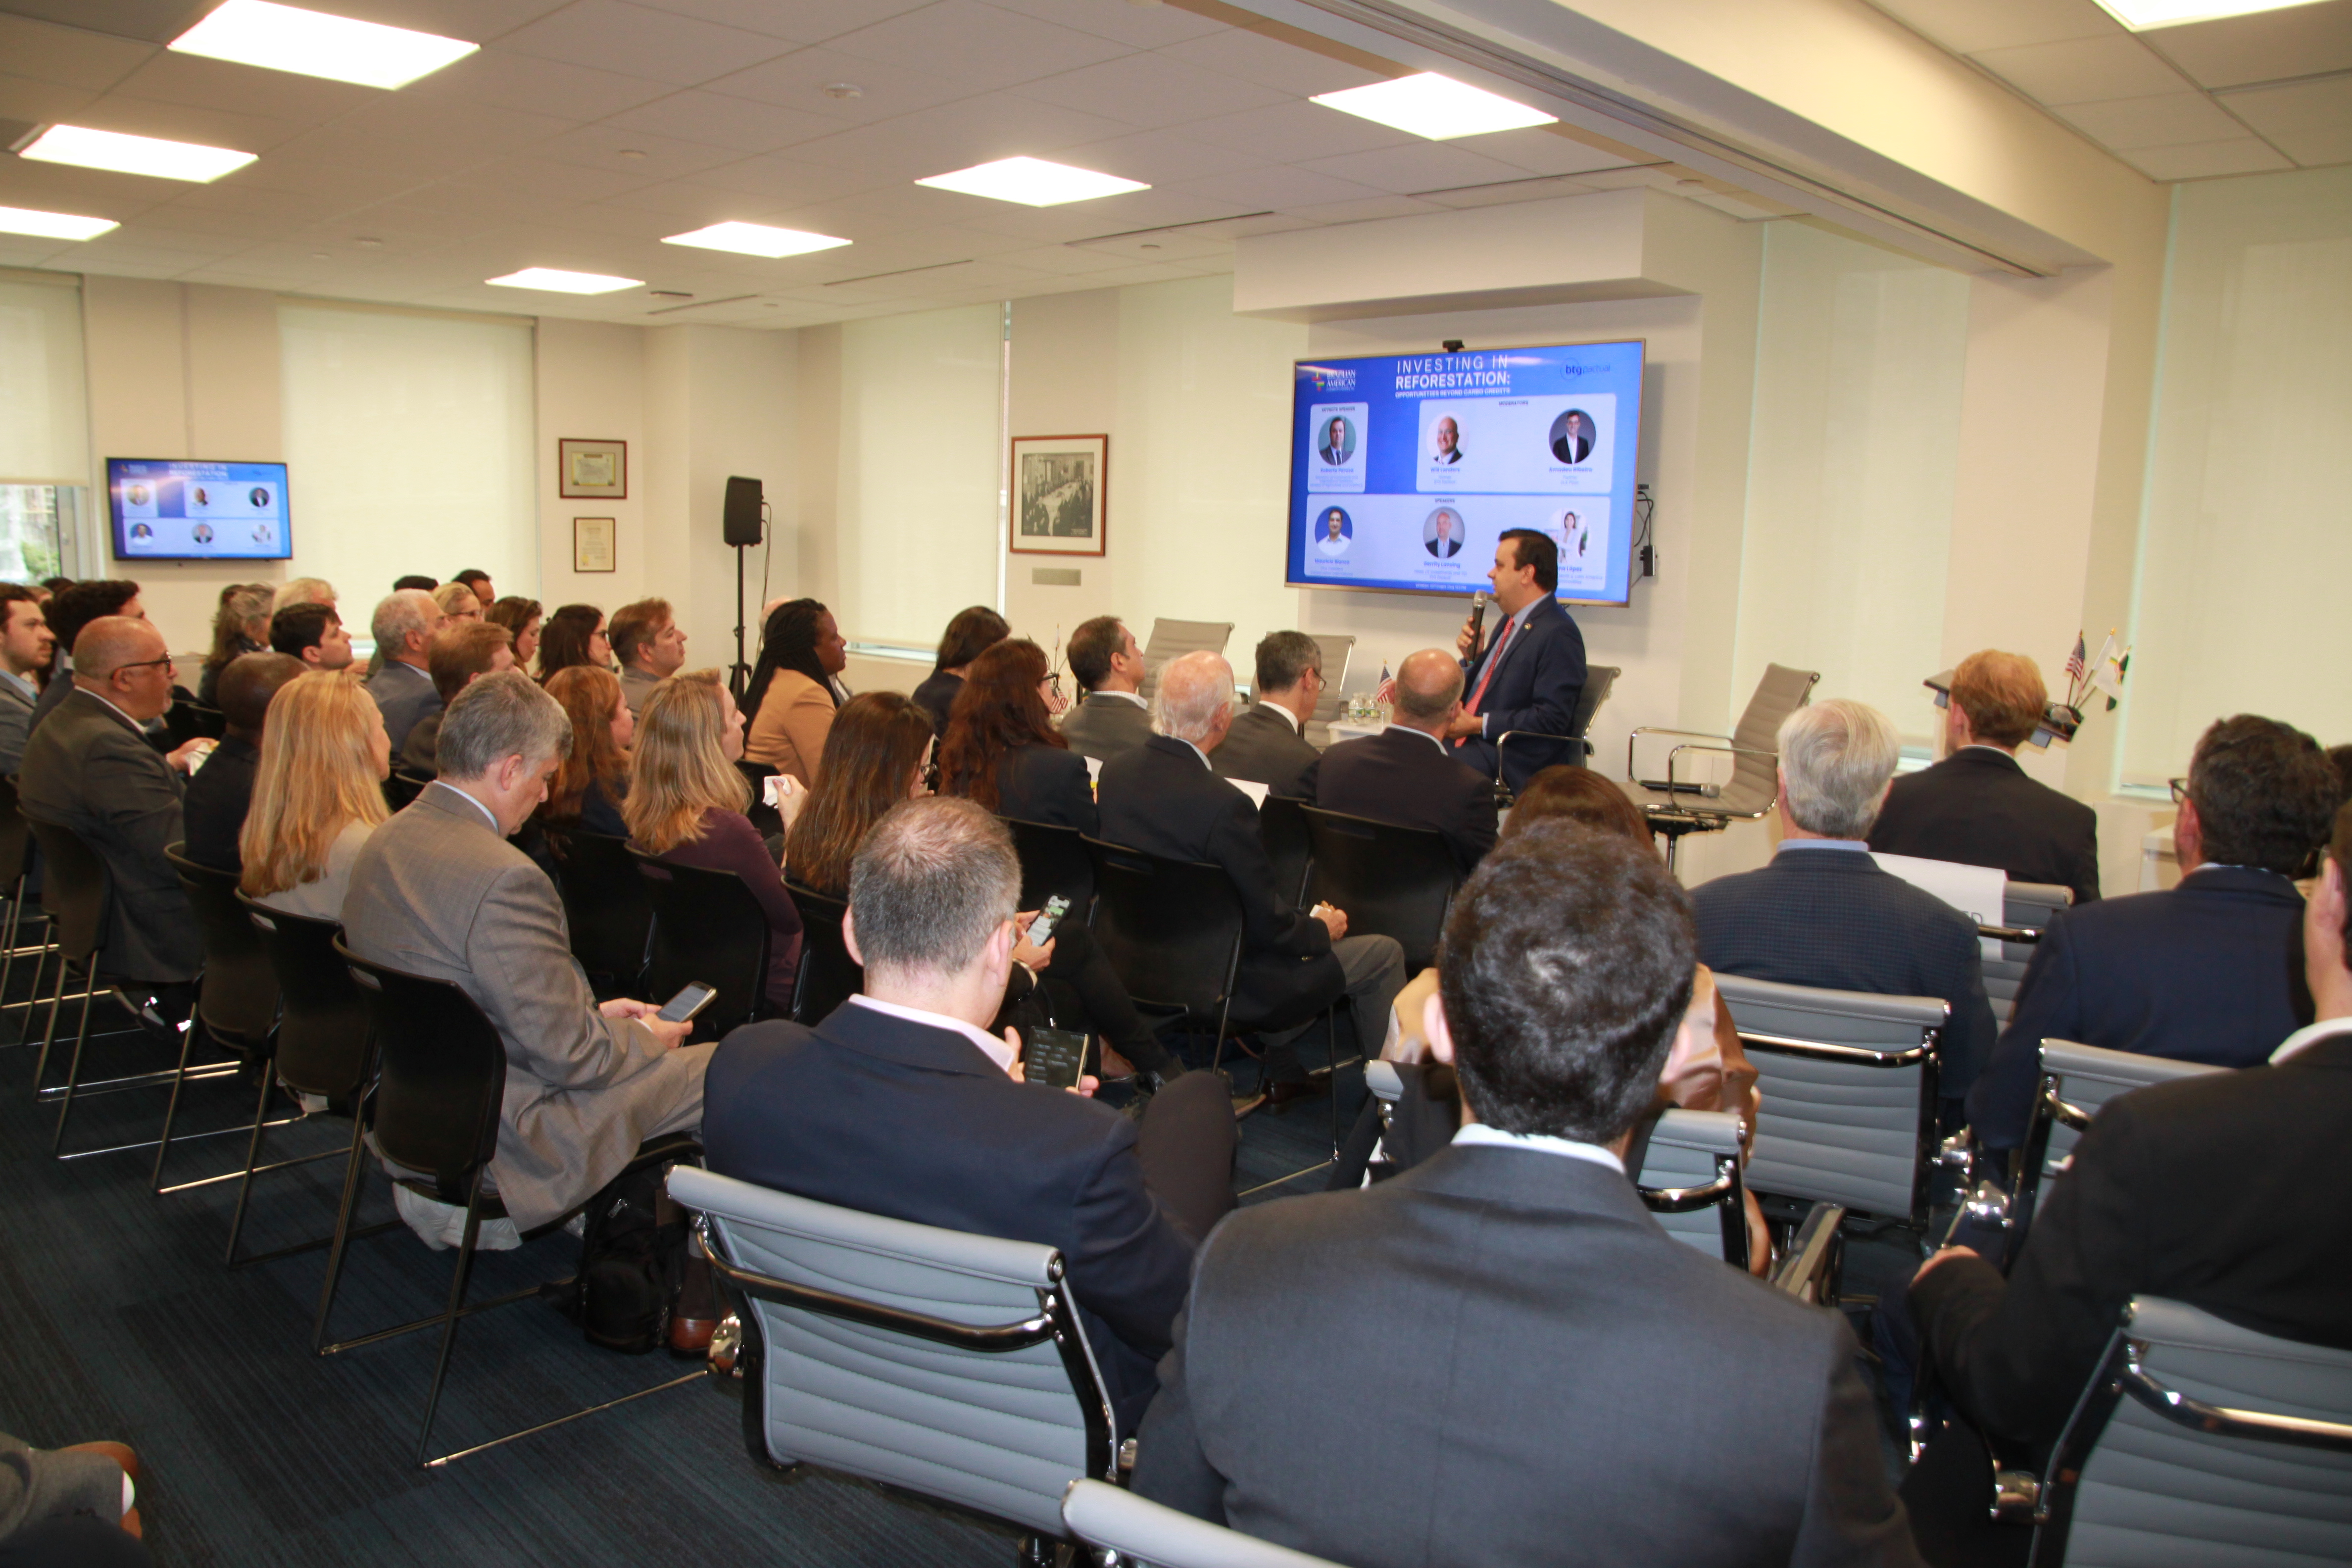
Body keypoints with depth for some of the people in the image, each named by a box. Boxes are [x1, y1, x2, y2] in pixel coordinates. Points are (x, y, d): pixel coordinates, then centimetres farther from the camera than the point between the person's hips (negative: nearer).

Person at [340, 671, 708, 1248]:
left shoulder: (386, 842, 1)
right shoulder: (503, 880, -28)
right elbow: (570, 1055, -22)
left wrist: (593, 1012, 11)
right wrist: (647, 1037, -2)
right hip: (502, 1145, -10)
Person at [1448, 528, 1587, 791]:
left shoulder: (1558, 634, -14)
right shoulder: (1512, 621, 17)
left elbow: (1551, 719, -21)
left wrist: (1477, 725, -19)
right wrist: (1472, 658, 4)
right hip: (1472, 740, 9)